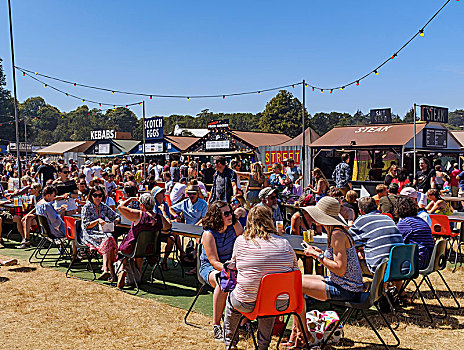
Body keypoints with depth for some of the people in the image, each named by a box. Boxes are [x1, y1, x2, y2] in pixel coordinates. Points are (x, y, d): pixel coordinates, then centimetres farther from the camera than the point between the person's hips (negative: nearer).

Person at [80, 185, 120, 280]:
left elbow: (116, 216, 17)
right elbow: (86, 226, -5)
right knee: (107, 238, -32)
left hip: (101, 232, 4)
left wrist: (116, 220, -6)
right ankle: (111, 272, -37)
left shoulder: (104, 207, 13)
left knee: (109, 238, -32)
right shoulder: (87, 207, -1)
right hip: (89, 235, -4)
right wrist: (98, 221, -18)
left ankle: (105, 269, -38)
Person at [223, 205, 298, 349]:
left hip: (248, 304, -2)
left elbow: (233, 264, 9)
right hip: (280, 303, 2)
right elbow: (295, 270, 6)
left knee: (231, 299, 32)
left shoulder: (241, 241, -6)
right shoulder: (284, 243, -4)